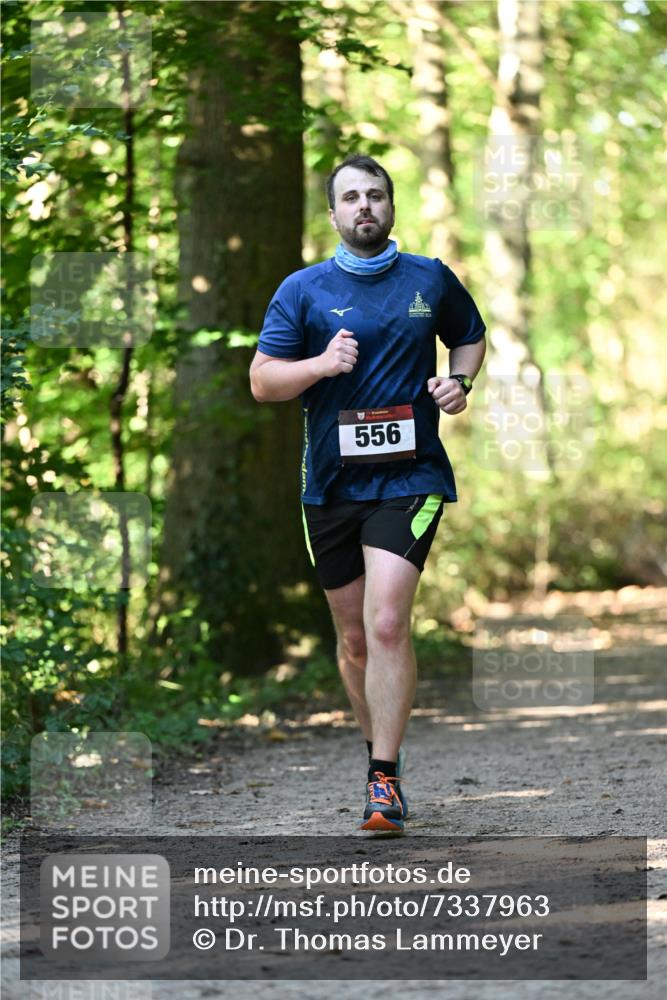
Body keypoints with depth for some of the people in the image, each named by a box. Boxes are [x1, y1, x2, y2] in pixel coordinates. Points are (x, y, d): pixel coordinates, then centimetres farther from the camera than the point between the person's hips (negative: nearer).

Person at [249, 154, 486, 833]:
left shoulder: (431, 280, 6)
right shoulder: (303, 290, 2)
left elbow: (471, 337, 23)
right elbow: (261, 382, 0)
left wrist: (458, 382, 2)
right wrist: (321, 364, -18)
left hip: (410, 477, -2)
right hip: (331, 484, 2)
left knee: (386, 624, -17)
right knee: (354, 637, 10)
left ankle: (385, 780, -15)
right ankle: (378, 747, 31)